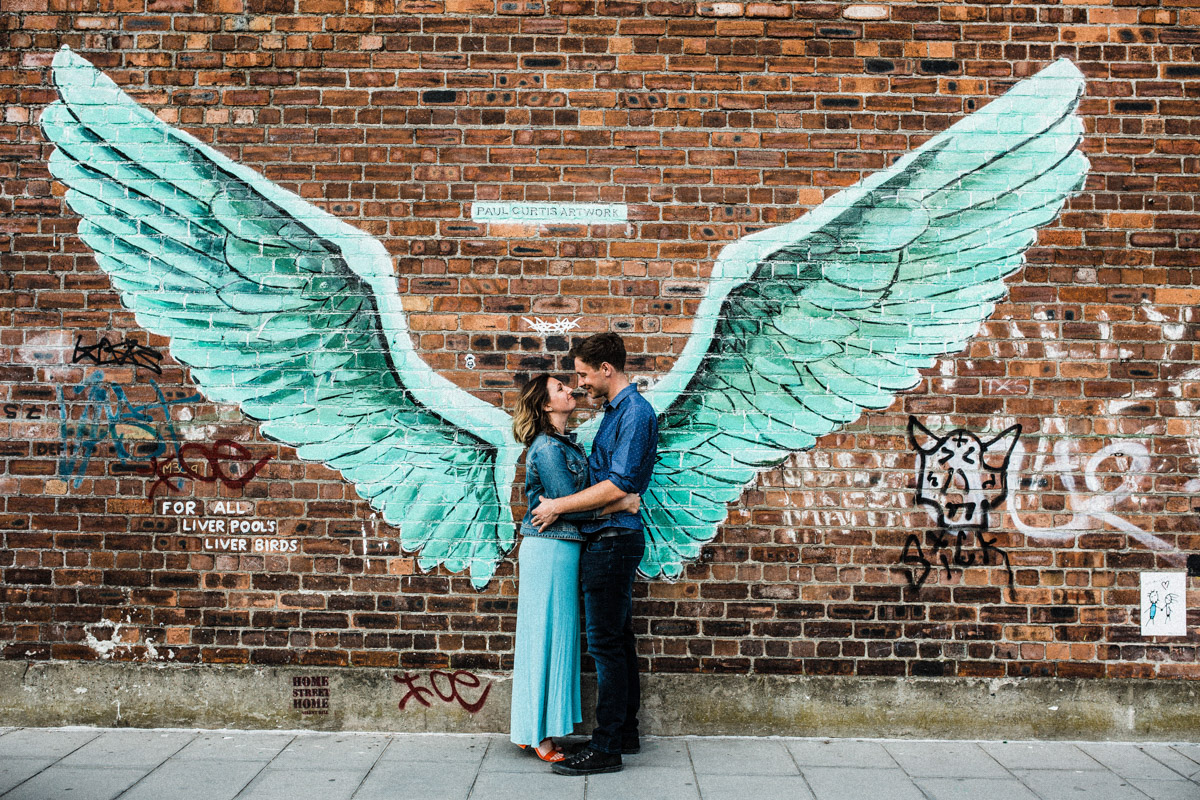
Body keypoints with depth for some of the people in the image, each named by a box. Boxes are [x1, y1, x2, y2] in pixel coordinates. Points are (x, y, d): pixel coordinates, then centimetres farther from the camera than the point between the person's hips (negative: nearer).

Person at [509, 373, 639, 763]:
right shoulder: (547, 447, -14)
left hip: (561, 550, 9)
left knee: (554, 638, 12)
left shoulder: (566, 443, 14)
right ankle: (538, 735, 6)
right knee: (546, 637, -3)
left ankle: (537, 730, 20)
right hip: (550, 550, -9)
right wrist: (621, 504, -12)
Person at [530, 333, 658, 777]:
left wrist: (560, 505, -14)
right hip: (609, 540, 10)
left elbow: (618, 486, -21)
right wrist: (561, 503, 14)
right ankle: (625, 733, 25)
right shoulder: (614, 411, 16)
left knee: (605, 644, -6)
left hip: (613, 539, -10)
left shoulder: (635, 412, -15)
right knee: (618, 640, 15)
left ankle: (605, 748, 0)